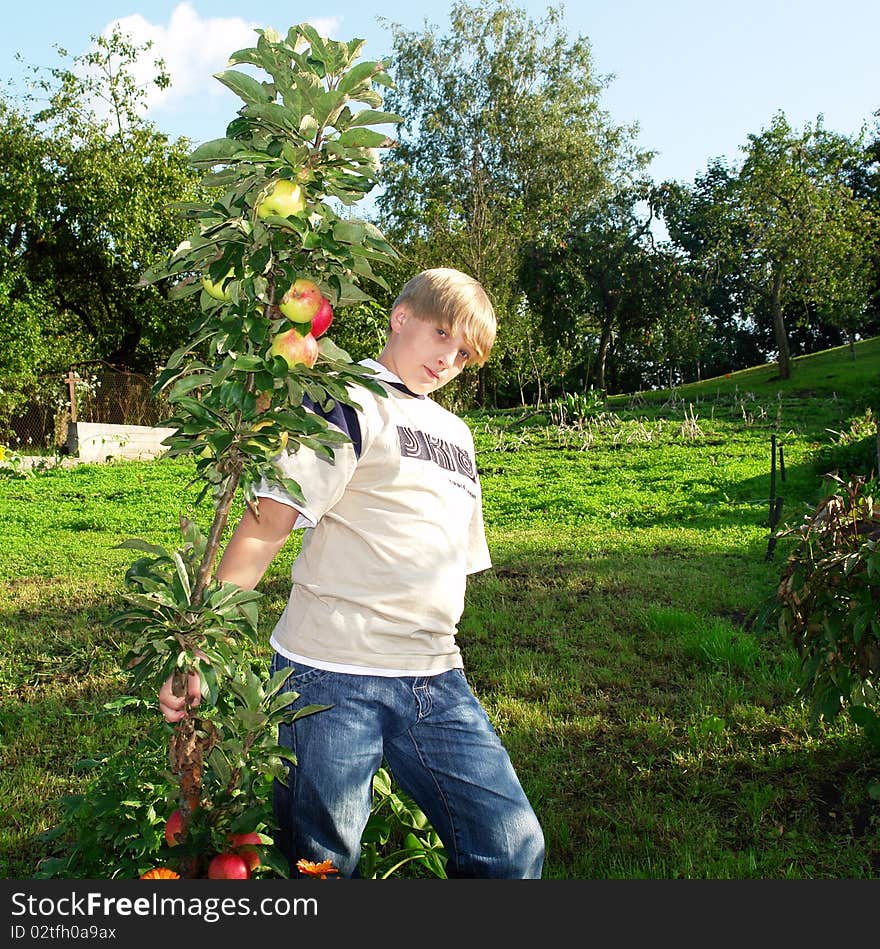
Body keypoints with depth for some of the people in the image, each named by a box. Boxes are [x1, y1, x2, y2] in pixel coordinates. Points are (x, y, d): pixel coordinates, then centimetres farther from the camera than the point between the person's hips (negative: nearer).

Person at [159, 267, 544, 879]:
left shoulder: (456, 433, 20)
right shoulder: (349, 400, -2)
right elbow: (266, 524, -11)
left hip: (436, 681, 6)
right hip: (332, 676, -6)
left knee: (514, 848, 1)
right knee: (324, 863, 5)